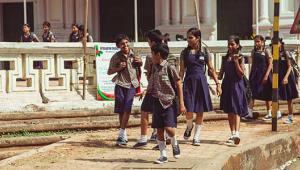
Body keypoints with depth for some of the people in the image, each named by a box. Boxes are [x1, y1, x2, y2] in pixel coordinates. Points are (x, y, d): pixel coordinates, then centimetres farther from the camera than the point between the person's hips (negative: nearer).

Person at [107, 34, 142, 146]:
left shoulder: (133, 55, 5)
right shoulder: (116, 57, -1)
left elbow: (139, 66, 22)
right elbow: (109, 72, 4)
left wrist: (140, 62, -1)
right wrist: (118, 68, -14)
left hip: (131, 83, 1)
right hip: (120, 84, -1)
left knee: (127, 109, -11)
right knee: (120, 110, 4)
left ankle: (121, 134, -10)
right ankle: (124, 135, 18)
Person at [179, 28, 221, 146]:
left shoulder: (204, 52, 2)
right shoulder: (185, 52, 3)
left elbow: (211, 69, 6)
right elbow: (182, 70, 4)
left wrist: (218, 83, 1)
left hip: (201, 82, 1)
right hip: (189, 82, -1)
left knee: (200, 111, 3)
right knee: (189, 110, -10)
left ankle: (196, 137, 13)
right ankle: (189, 127, 23)